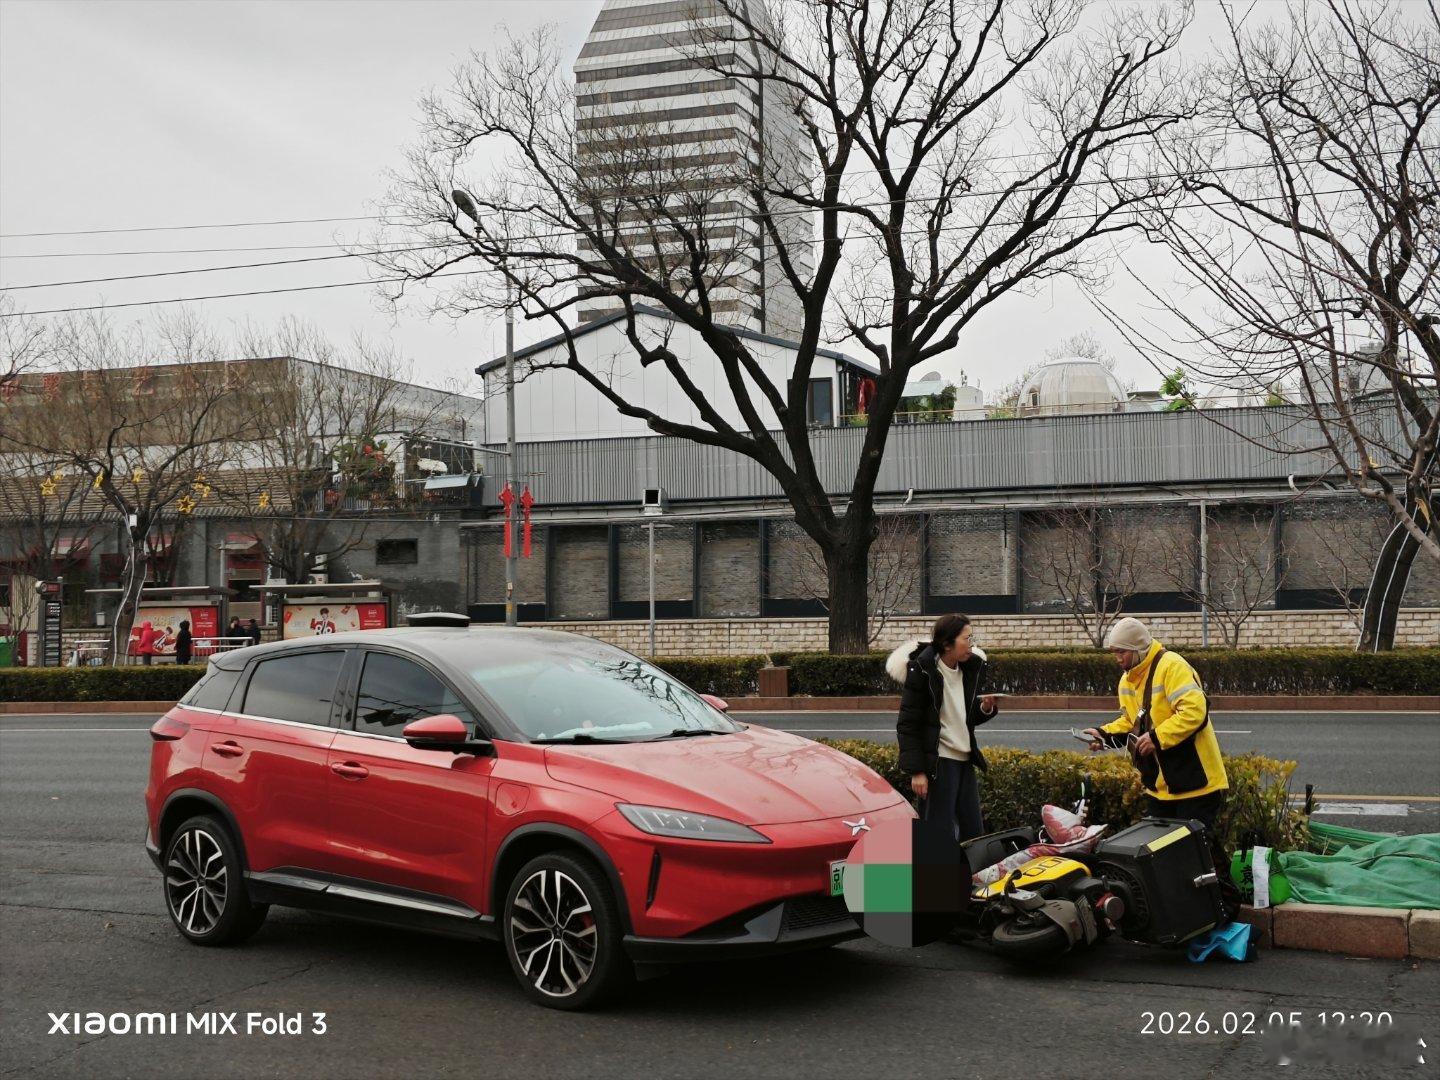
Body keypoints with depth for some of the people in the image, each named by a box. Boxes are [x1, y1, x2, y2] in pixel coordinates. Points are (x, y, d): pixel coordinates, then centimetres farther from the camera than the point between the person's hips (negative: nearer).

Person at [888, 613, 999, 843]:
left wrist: (985, 708, -2)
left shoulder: (970, 669, 10)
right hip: (937, 762, -7)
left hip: (965, 761, 7)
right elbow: (907, 725, -11)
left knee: (974, 833, 10)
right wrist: (916, 770, -16)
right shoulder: (922, 671, -11)